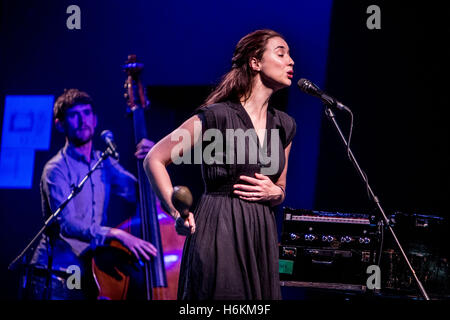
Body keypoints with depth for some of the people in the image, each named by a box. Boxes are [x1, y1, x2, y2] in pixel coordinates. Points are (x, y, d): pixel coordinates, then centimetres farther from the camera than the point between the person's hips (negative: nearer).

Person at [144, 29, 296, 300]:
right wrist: (177, 213, -9)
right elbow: (155, 159, -4)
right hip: (219, 234, -6)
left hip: (262, 236, 6)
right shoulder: (218, 115, -9)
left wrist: (274, 193, -1)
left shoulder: (284, 125, 11)